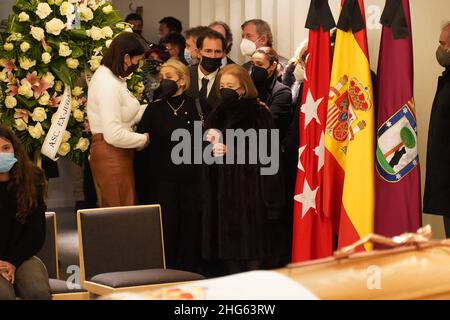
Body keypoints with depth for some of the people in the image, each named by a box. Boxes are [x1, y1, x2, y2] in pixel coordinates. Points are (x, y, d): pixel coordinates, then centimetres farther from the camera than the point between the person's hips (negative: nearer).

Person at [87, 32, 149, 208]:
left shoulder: (107, 75, 12)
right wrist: (144, 139, -10)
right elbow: (114, 134, -23)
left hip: (115, 154, 10)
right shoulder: (109, 84, -19)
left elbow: (127, 115, 12)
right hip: (112, 155, -10)